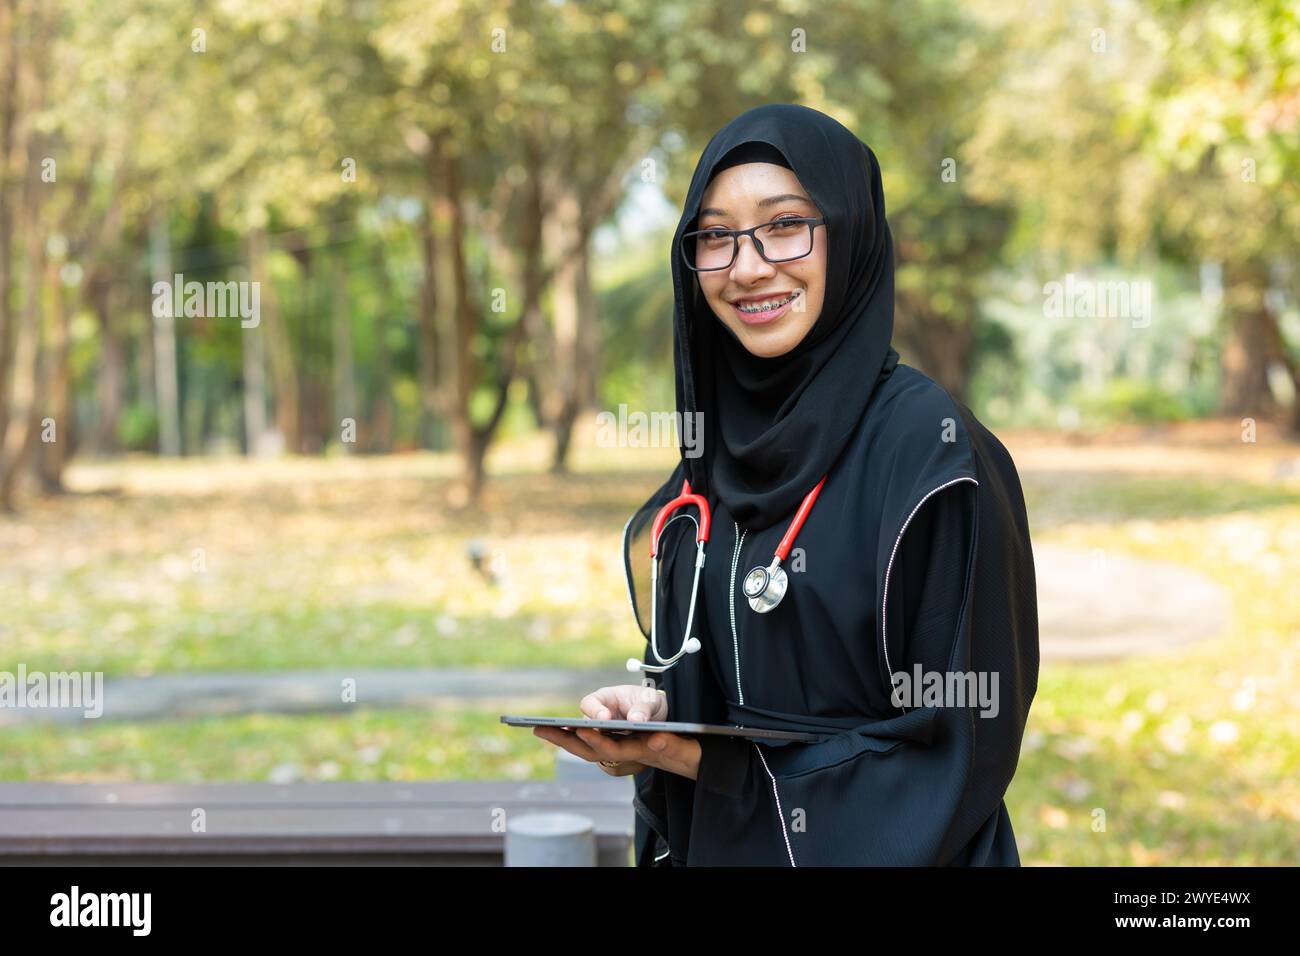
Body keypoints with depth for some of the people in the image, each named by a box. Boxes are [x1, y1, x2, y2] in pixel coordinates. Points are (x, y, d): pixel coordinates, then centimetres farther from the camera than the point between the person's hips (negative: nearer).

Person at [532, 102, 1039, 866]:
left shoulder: (930, 445, -18)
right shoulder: (720, 446, 1)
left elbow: (963, 741, -19)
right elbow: (716, 683, 10)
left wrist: (700, 758, -18)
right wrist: (656, 716, -11)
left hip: (869, 843, -6)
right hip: (714, 839, 6)